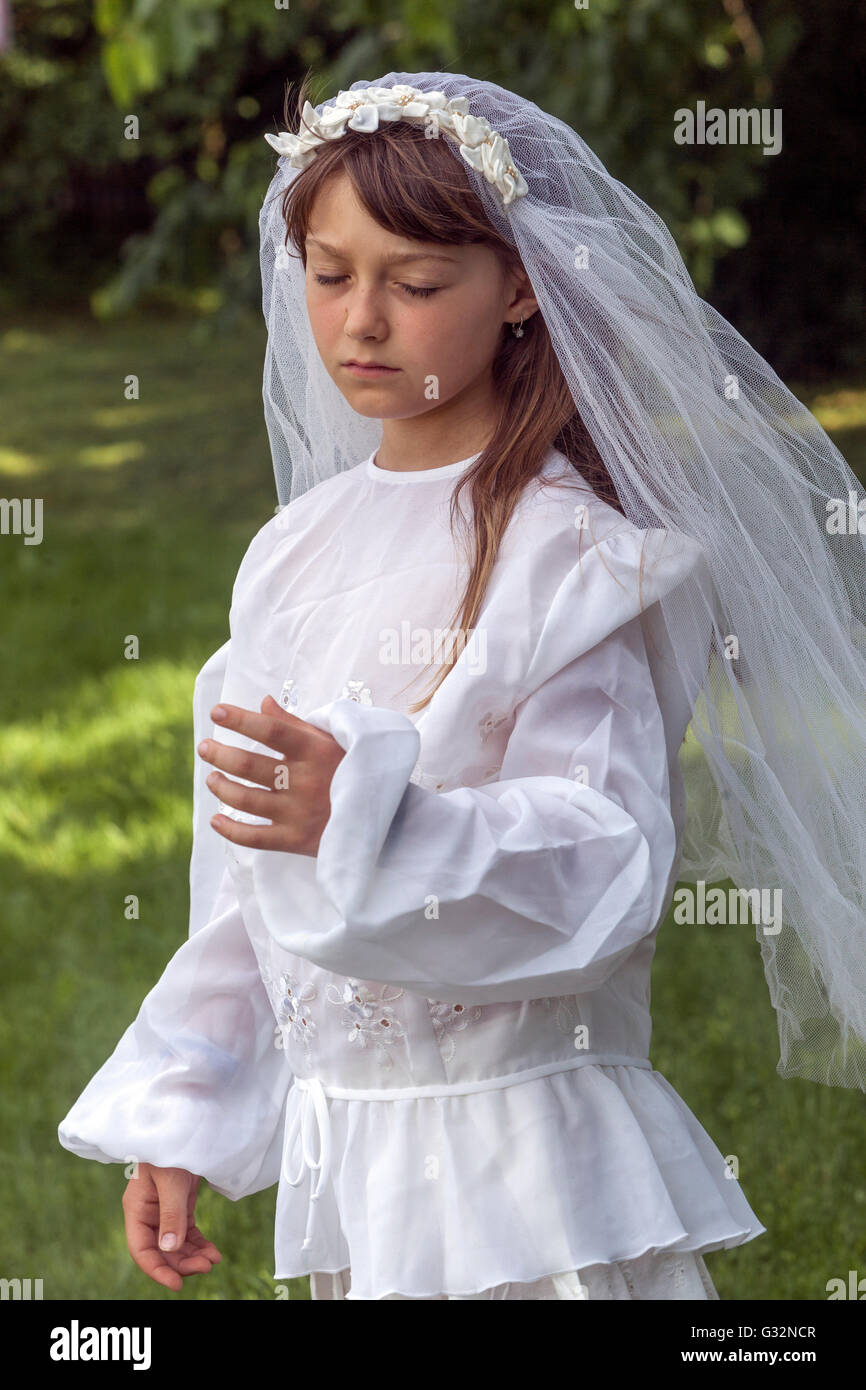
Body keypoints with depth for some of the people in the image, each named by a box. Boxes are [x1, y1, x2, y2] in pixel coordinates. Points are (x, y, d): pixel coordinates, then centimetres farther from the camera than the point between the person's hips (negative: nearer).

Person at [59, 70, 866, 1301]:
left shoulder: (566, 551, -11)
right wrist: (175, 1114, 14)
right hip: (338, 1142, 6)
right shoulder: (302, 548, 10)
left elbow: (612, 860, -21)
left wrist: (367, 821, -34)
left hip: (526, 1154, -6)